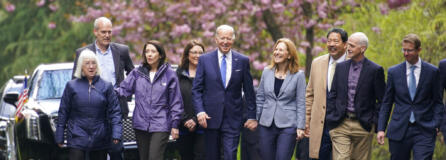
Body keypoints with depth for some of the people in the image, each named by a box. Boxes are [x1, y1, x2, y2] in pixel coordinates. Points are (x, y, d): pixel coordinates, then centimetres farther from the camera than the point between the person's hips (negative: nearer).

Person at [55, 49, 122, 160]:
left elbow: (114, 111, 2)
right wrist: (59, 137, 5)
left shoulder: (106, 86, 4)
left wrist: (116, 133, -9)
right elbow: (63, 112, 6)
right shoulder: (72, 86, 2)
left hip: (100, 139, 2)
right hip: (77, 138, -1)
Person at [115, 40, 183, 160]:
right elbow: (124, 89, 1)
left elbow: (175, 102, 2)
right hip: (141, 125, 4)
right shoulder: (137, 73, 9)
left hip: (160, 126, -4)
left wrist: (175, 125, 0)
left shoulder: (169, 74, 1)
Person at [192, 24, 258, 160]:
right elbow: (196, 89, 3)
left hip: (232, 119, -1)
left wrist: (252, 116, 4)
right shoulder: (204, 60, 4)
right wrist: (200, 111, -10)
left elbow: (249, 91, 7)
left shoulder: (243, 61, 4)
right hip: (211, 117, 1)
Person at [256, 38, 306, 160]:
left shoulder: (298, 75, -3)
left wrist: (300, 127, -7)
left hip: (288, 126, -3)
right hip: (266, 124, 3)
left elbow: (301, 103, -3)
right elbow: (259, 98, 12)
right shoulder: (267, 72, 7)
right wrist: (254, 118, 8)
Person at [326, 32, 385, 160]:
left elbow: (382, 100, -1)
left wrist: (373, 121, -6)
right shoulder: (341, 67, 8)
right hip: (340, 125, 2)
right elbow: (332, 95, 12)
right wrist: (330, 119, 4)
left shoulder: (375, 70, -3)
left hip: (363, 126, -2)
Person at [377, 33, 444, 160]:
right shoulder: (394, 72, 6)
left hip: (424, 131, -2)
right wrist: (381, 129, 1)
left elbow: (437, 102, 6)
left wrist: (436, 126, -6)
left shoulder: (432, 72, 3)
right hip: (399, 130, 2)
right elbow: (386, 103, 9)